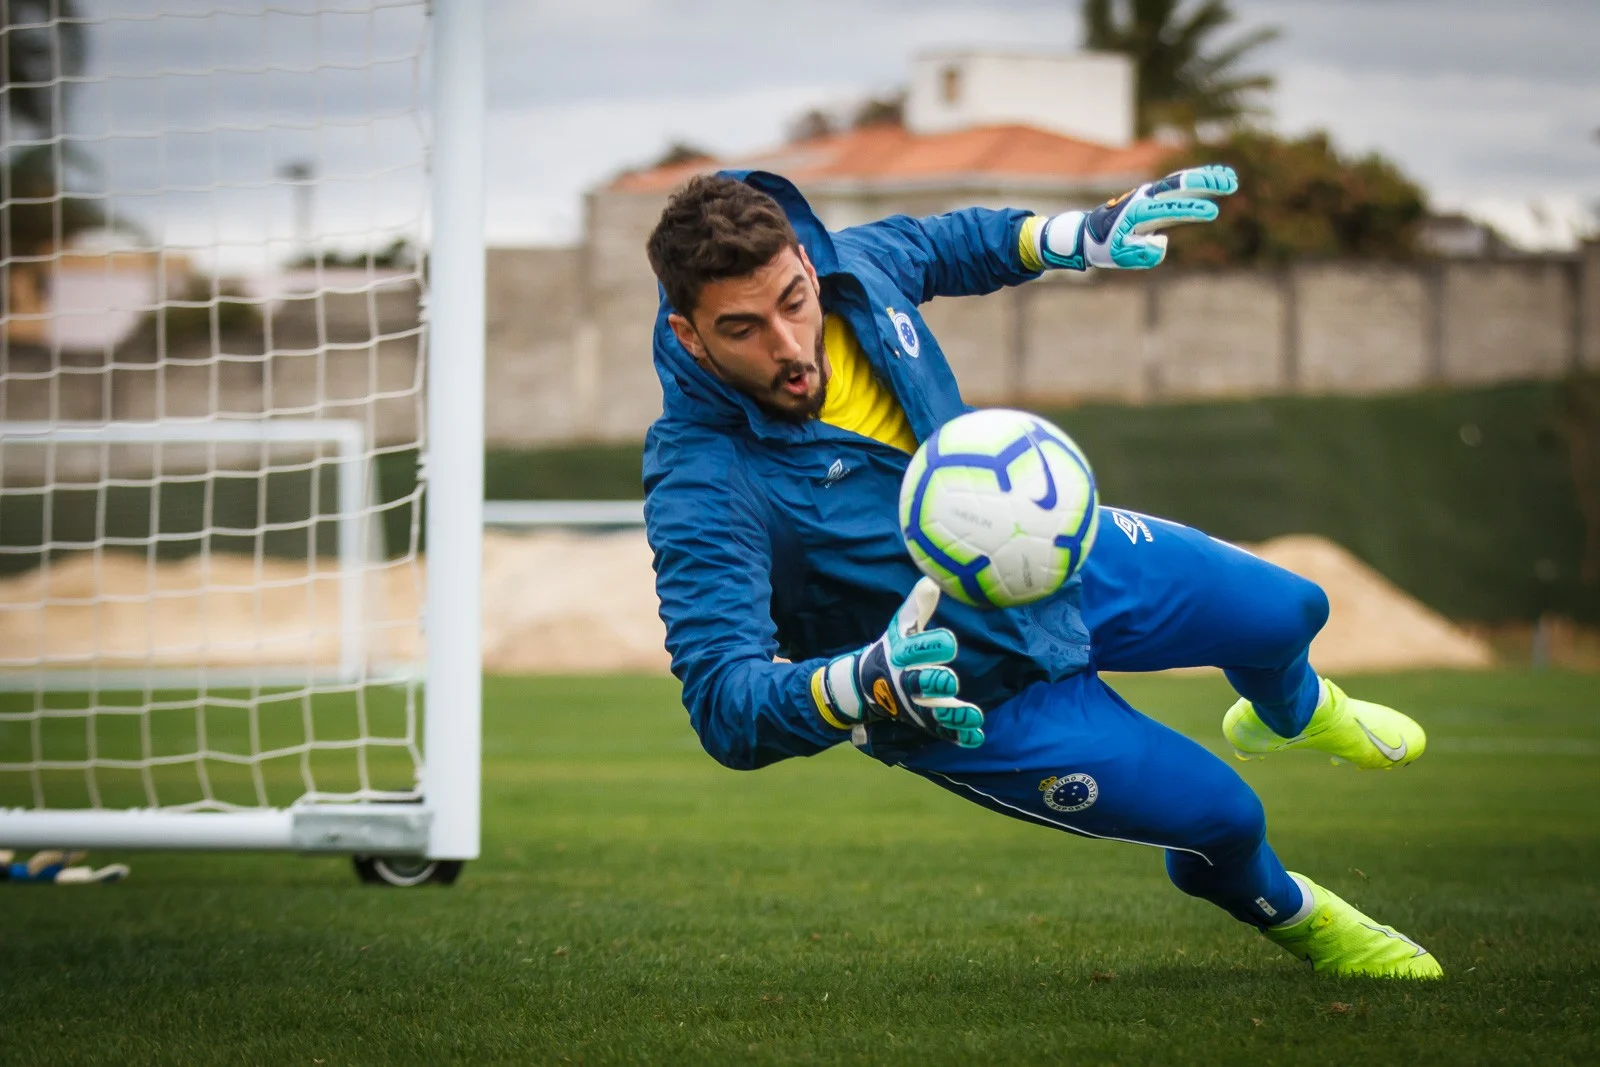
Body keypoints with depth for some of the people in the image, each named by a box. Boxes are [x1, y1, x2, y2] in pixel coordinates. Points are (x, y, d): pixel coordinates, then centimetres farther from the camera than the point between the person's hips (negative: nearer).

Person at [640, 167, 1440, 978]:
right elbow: (725, 704, -44)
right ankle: (1285, 909, 43)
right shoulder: (700, 488, -38)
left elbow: (935, 247, 5)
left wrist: (1076, 238, -4)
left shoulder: (850, 268, -21)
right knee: (1220, 815, 3)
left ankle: (1295, 712, 59)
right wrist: (860, 686, -61)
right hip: (975, 691, -6)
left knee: (1287, 613, 18)